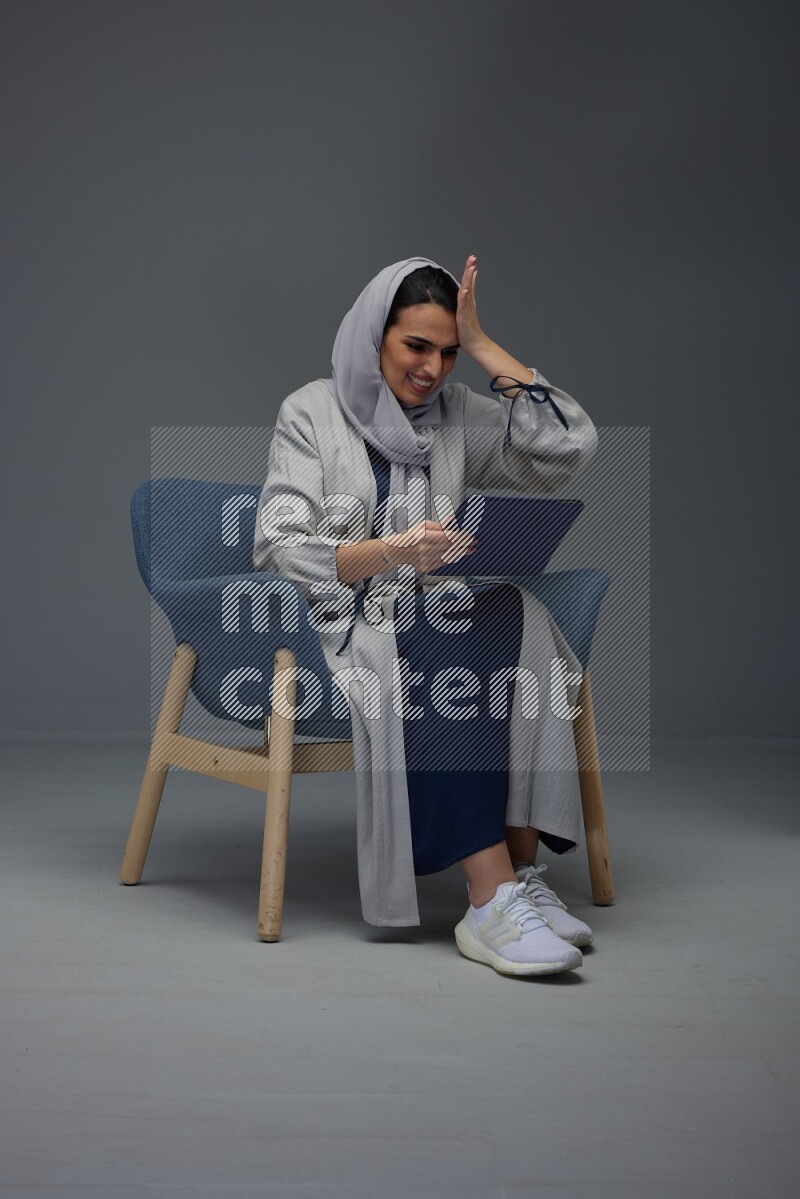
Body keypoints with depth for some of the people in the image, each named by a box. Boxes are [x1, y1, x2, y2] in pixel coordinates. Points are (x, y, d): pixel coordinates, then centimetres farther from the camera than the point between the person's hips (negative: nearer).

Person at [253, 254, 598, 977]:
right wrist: (390, 552, -25)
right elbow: (280, 550, -8)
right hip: (338, 623, -4)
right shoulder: (312, 413, 3)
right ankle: (496, 898, -39)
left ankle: (521, 873, -32)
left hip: (430, 616, 4)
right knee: (441, 662, -36)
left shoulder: (457, 415, 14)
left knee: (522, 622, -30)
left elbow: (570, 449, -1)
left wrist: (482, 345, 0)